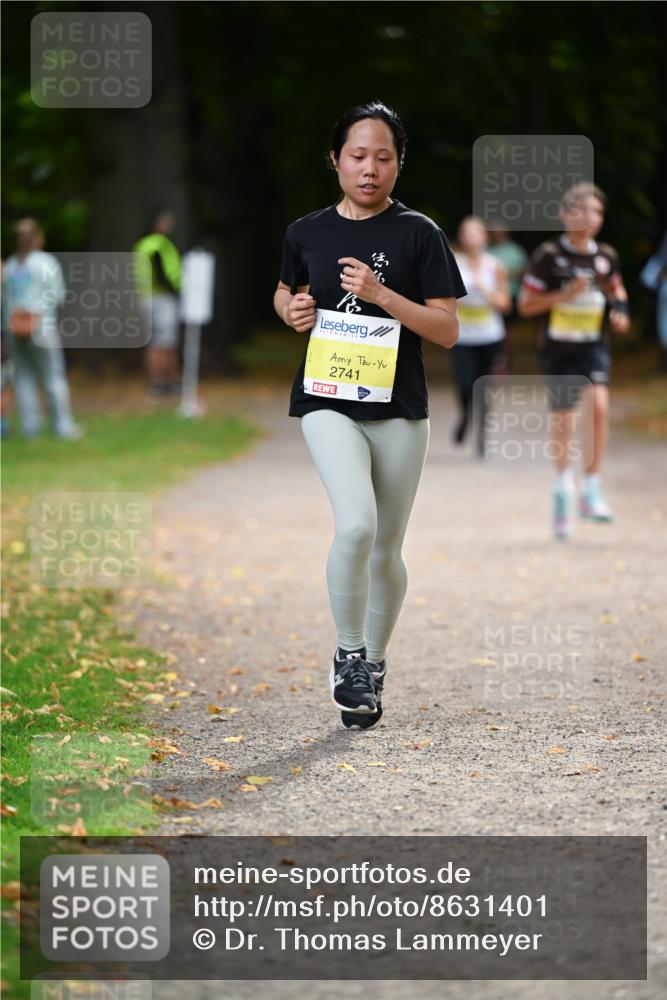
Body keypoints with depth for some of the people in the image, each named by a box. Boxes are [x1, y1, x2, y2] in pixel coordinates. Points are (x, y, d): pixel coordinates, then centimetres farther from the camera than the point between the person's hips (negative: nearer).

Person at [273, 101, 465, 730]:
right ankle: (348, 655, -6)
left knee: (386, 551, 9)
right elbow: (284, 292, 24)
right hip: (327, 400, 0)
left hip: (397, 407, 0)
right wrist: (292, 311, 1)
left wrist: (381, 294, -17)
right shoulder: (307, 233, 5)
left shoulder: (417, 234, -2)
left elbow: (448, 330, -5)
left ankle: (373, 665, 28)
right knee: (355, 524, -23)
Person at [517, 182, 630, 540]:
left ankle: (591, 489, -15)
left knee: (598, 404, -23)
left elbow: (615, 286, 23)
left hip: (593, 346, 1)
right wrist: (563, 295, -18)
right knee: (563, 422, 4)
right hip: (557, 348, -1)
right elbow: (525, 304, -5)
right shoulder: (548, 255, -7)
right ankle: (563, 484, 32)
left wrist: (620, 309, 2)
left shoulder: (606, 256, 3)